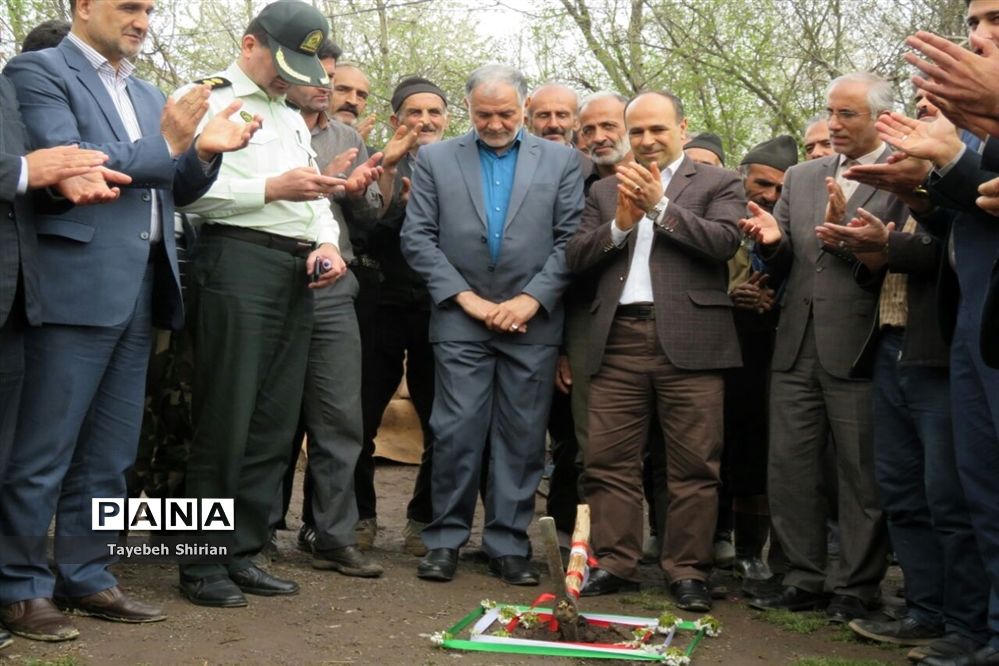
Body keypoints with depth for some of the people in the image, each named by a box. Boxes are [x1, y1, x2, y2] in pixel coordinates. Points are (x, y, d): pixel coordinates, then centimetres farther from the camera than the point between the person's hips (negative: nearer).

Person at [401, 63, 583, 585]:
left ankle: (508, 544, 13)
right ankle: (445, 539, 12)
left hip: (532, 322, 1)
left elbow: (571, 239, 2)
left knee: (522, 439, 4)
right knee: (456, 434, -1)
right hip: (461, 320, 0)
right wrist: (466, 297, -6)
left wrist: (531, 299, -8)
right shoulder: (435, 159, 8)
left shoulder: (561, 160, 8)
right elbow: (417, 238, 2)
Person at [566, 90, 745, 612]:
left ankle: (687, 572, 9)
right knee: (609, 460, 2)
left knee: (693, 465, -1)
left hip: (688, 338, -3)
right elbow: (576, 256, 10)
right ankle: (614, 564, 12)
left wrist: (660, 206, -8)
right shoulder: (605, 191, 20)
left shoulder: (718, 183, 11)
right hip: (618, 337, 3)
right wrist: (621, 224, -5)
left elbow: (724, 242, -6)